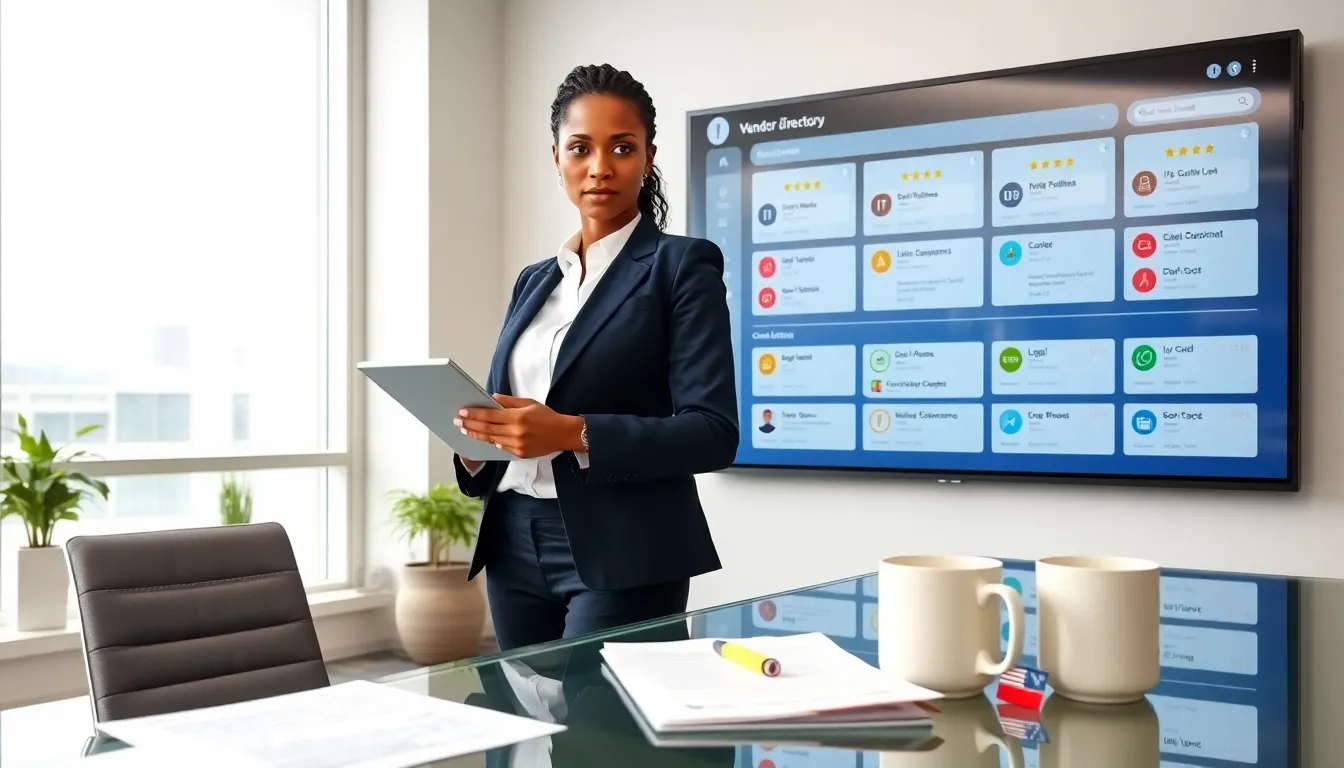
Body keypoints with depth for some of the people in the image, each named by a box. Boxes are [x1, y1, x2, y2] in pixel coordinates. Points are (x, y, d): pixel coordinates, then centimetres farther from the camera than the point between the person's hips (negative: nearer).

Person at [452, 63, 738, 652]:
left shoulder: (682, 265, -4)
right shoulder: (534, 281, 14)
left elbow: (713, 432, -14)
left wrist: (573, 434, -24)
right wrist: (476, 443, -5)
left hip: (620, 557, -6)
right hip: (516, 547, 6)